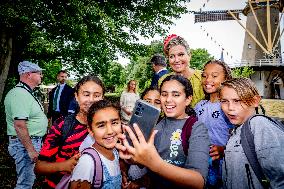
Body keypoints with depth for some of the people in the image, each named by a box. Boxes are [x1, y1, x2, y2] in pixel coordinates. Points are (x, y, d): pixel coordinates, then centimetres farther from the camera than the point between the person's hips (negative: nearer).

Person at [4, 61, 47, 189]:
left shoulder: (27, 93, 12)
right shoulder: (20, 94, -21)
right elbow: (19, 125, -26)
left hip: (34, 141, 10)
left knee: (29, 178, 22)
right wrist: (31, 150, -24)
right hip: (25, 144, -10)